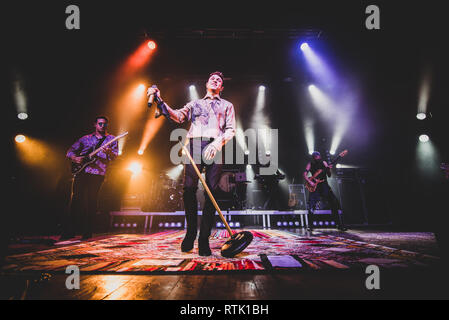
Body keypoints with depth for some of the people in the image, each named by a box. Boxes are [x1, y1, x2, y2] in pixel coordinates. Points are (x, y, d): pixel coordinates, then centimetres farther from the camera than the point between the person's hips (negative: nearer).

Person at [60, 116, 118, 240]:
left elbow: (115, 156, 1)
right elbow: (70, 151, 19)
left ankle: (87, 233, 5)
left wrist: (109, 152, -21)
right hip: (81, 172, 2)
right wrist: (74, 158, -2)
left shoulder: (111, 139, 13)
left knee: (91, 202, -5)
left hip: (97, 174, -2)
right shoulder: (85, 138, 19)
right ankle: (69, 232, 6)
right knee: (76, 201, -2)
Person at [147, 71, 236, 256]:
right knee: (189, 189, -13)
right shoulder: (195, 103, 29)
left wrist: (218, 142, -9)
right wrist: (160, 102, -1)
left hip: (214, 147, -1)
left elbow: (231, 130, 12)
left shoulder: (227, 106, 25)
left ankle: (204, 239, -8)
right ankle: (190, 232, 3)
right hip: (194, 145, 1)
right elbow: (178, 116, 14)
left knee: (211, 192, -10)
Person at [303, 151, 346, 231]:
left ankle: (340, 224, 2)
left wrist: (329, 170, -13)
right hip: (314, 186, -2)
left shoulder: (323, 163, 8)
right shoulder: (310, 164, 3)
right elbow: (305, 174, -4)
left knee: (334, 203, -6)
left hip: (324, 185, 2)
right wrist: (310, 182, -19)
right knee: (311, 206, -13)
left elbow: (329, 176, 7)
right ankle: (310, 226, 0)